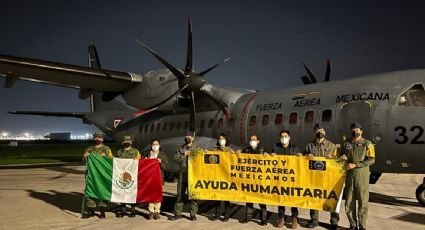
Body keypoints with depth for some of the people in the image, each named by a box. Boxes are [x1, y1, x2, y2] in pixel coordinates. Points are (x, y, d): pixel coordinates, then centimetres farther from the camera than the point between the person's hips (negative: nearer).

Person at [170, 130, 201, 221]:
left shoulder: (197, 148, 8)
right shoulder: (180, 148, 13)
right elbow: (175, 158, 0)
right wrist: (184, 155, -11)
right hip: (182, 173, 2)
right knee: (180, 194, 4)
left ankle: (193, 214, 10)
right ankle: (178, 213, 12)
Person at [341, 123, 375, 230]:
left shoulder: (367, 144, 0)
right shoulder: (346, 144, 13)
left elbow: (371, 160, -8)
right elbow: (341, 156, 24)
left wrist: (355, 165, -14)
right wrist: (343, 158, -1)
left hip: (362, 174, -3)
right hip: (349, 174, 4)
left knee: (362, 200, -2)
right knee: (349, 201, 5)